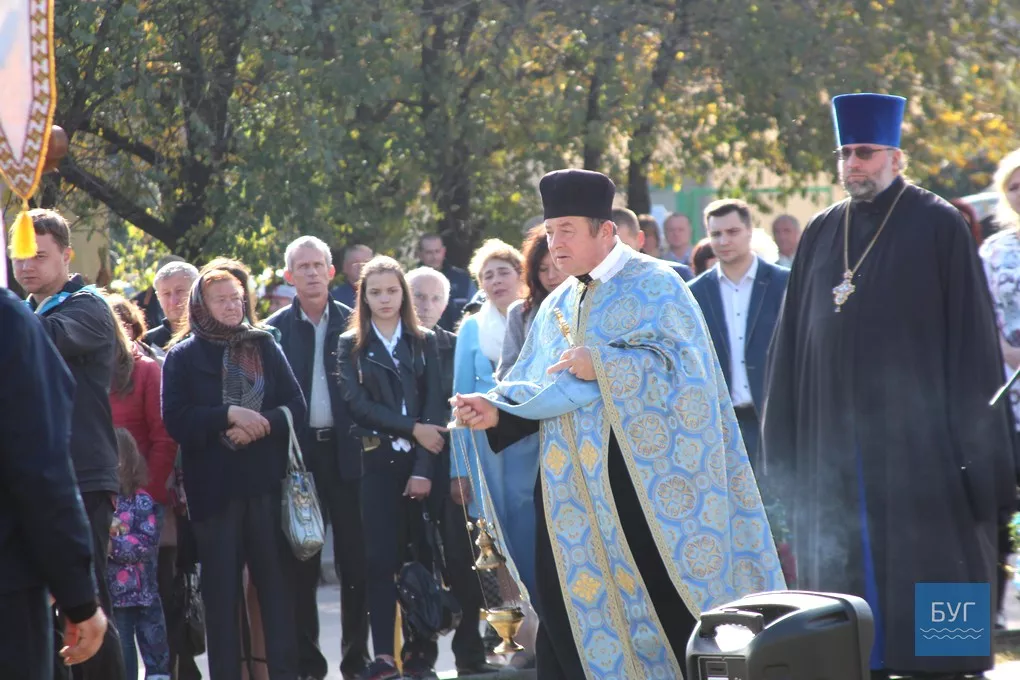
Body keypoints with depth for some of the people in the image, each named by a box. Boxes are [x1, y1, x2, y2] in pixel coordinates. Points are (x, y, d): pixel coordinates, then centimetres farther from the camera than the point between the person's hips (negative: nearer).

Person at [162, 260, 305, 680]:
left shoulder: (265, 347, 10)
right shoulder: (183, 357, 6)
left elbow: (296, 408, 4)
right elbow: (175, 420, -6)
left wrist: (261, 424, -14)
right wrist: (228, 416, -17)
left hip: (265, 483, 1)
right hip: (213, 487, -1)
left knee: (276, 581, 0)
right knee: (221, 589, 1)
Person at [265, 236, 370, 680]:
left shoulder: (352, 323, 6)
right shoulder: (275, 329, 4)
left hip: (345, 451, 0)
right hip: (298, 455, 0)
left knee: (355, 559, 1)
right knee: (302, 563, 4)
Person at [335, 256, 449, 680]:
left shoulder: (424, 342, 9)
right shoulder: (351, 346, 8)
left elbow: (434, 407, 1)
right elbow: (357, 403, -3)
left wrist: (424, 468, -10)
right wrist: (413, 428, -12)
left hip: (419, 461, 1)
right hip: (376, 463, -1)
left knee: (422, 555, -1)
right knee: (380, 558, -6)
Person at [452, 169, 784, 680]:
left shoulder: (654, 286, -3)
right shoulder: (558, 306, 17)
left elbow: (681, 367, -14)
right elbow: (538, 390, 14)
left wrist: (600, 365, -19)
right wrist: (497, 412, -6)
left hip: (643, 477, -6)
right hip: (575, 485, 6)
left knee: (663, 602, -5)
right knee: (569, 604, 1)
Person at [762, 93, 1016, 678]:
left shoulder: (940, 227, -2)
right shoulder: (822, 234, 11)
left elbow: (972, 338, -5)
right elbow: (794, 340, 13)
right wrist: (785, 448, 8)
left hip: (918, 447, -5)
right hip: (835, 446, 5)